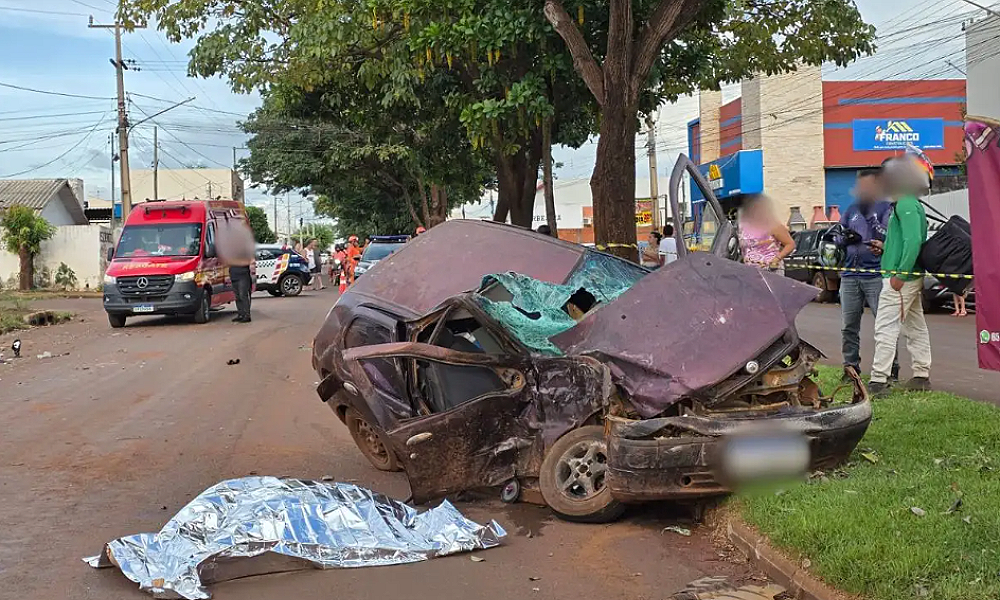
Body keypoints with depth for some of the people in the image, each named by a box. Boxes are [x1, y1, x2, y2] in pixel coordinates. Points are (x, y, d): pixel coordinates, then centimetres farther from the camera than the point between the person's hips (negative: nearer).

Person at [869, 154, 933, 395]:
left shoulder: (906, 205, -15)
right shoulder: (914, 205, 17)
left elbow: (913, 242, -24)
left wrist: (900, 274, -25)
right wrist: (886, 247, 18)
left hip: (900, 279, -11)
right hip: (912, 278, 11)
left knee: (886, 328, -11)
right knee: (915, 327, 15)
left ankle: (878, 381, -12)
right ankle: (922, 376, 24)